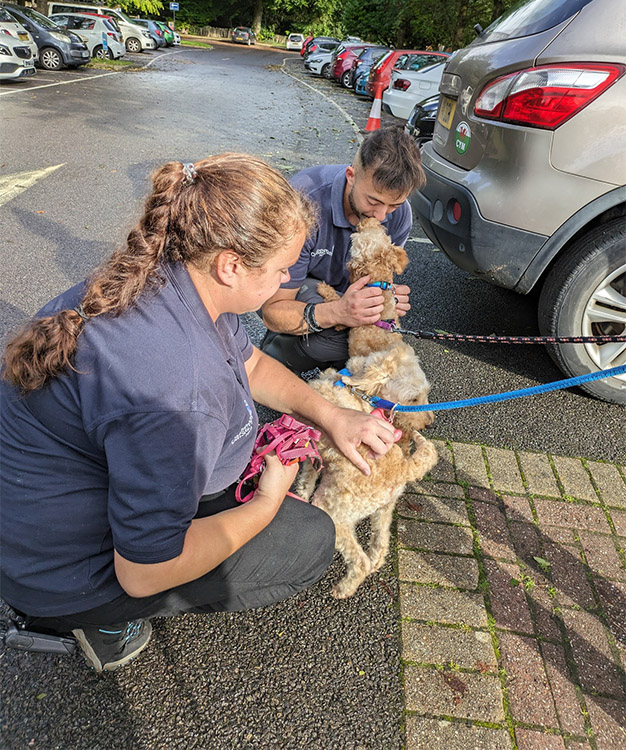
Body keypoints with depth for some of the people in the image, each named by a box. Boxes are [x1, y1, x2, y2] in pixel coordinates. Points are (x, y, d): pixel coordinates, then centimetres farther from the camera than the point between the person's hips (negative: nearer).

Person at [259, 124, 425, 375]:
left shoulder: (398, 213, -19)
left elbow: (377, 278, -4)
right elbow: (273, 311, -34)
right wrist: (337, 312, -52)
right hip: (285, 288, -5)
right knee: (337, 330, -35)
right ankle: (277, 352, -5)